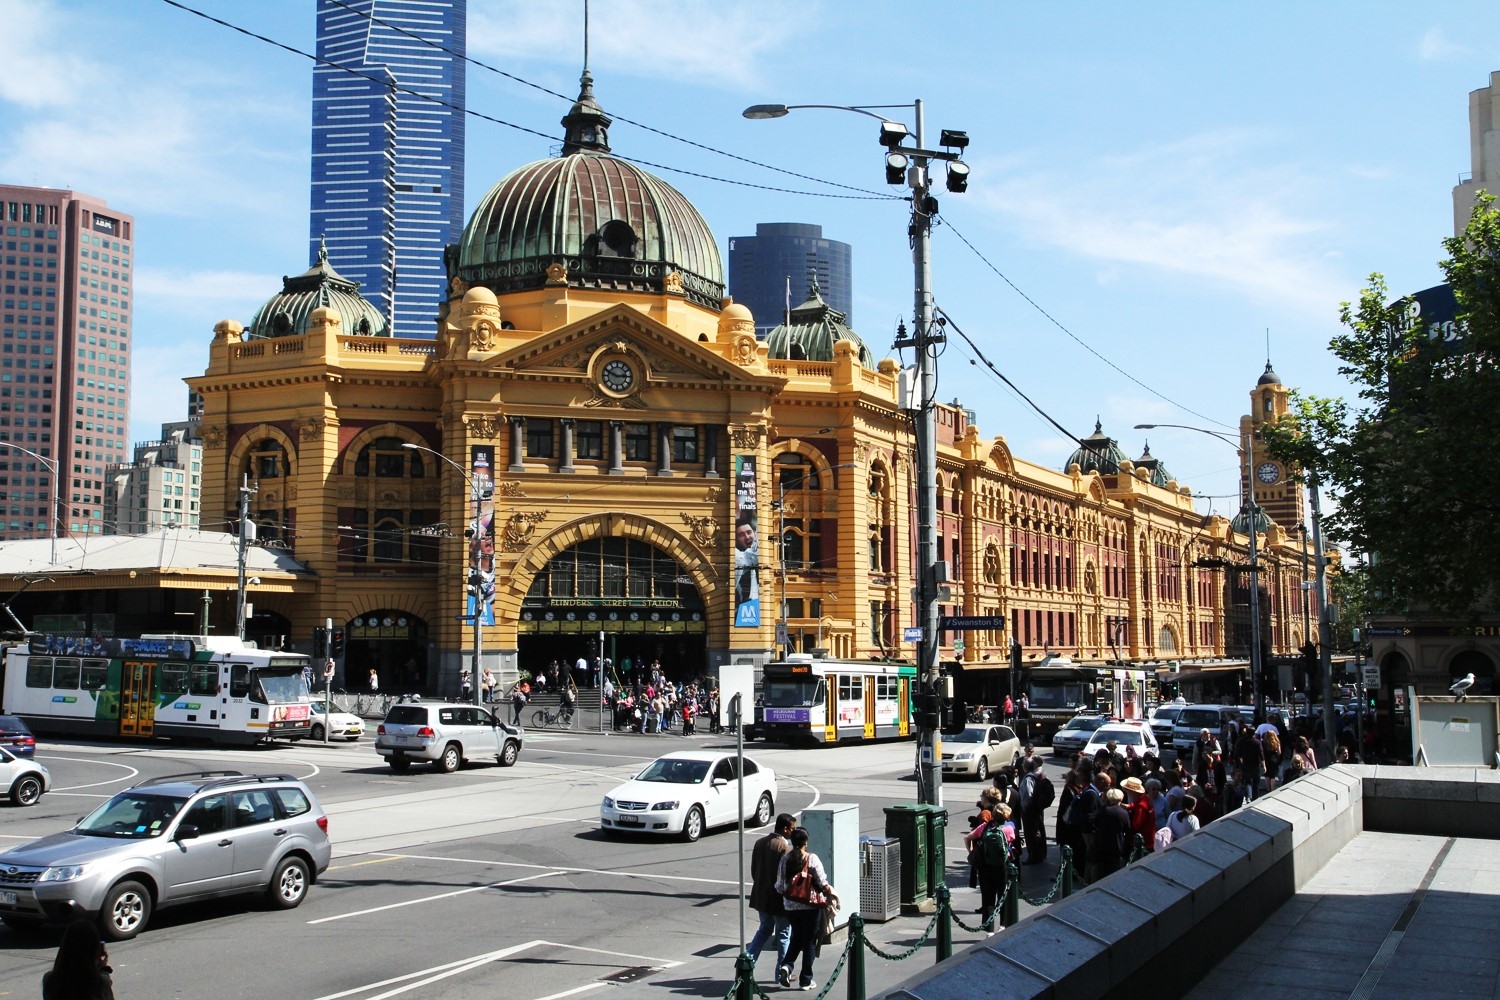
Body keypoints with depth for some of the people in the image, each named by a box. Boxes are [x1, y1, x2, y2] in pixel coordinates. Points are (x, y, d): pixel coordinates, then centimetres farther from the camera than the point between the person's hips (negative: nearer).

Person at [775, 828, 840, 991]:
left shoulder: (785, 859, -3)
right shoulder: (812, 859, -13)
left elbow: (779, 885, 1)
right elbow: (823, 883, -12)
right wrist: (832, 896, 3)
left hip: (790, 906, 4)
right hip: (810, 905, -4)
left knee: (796, 938, 21)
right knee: (810, 941, 8)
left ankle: (786, 966, -2)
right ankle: (806, 980, 11)